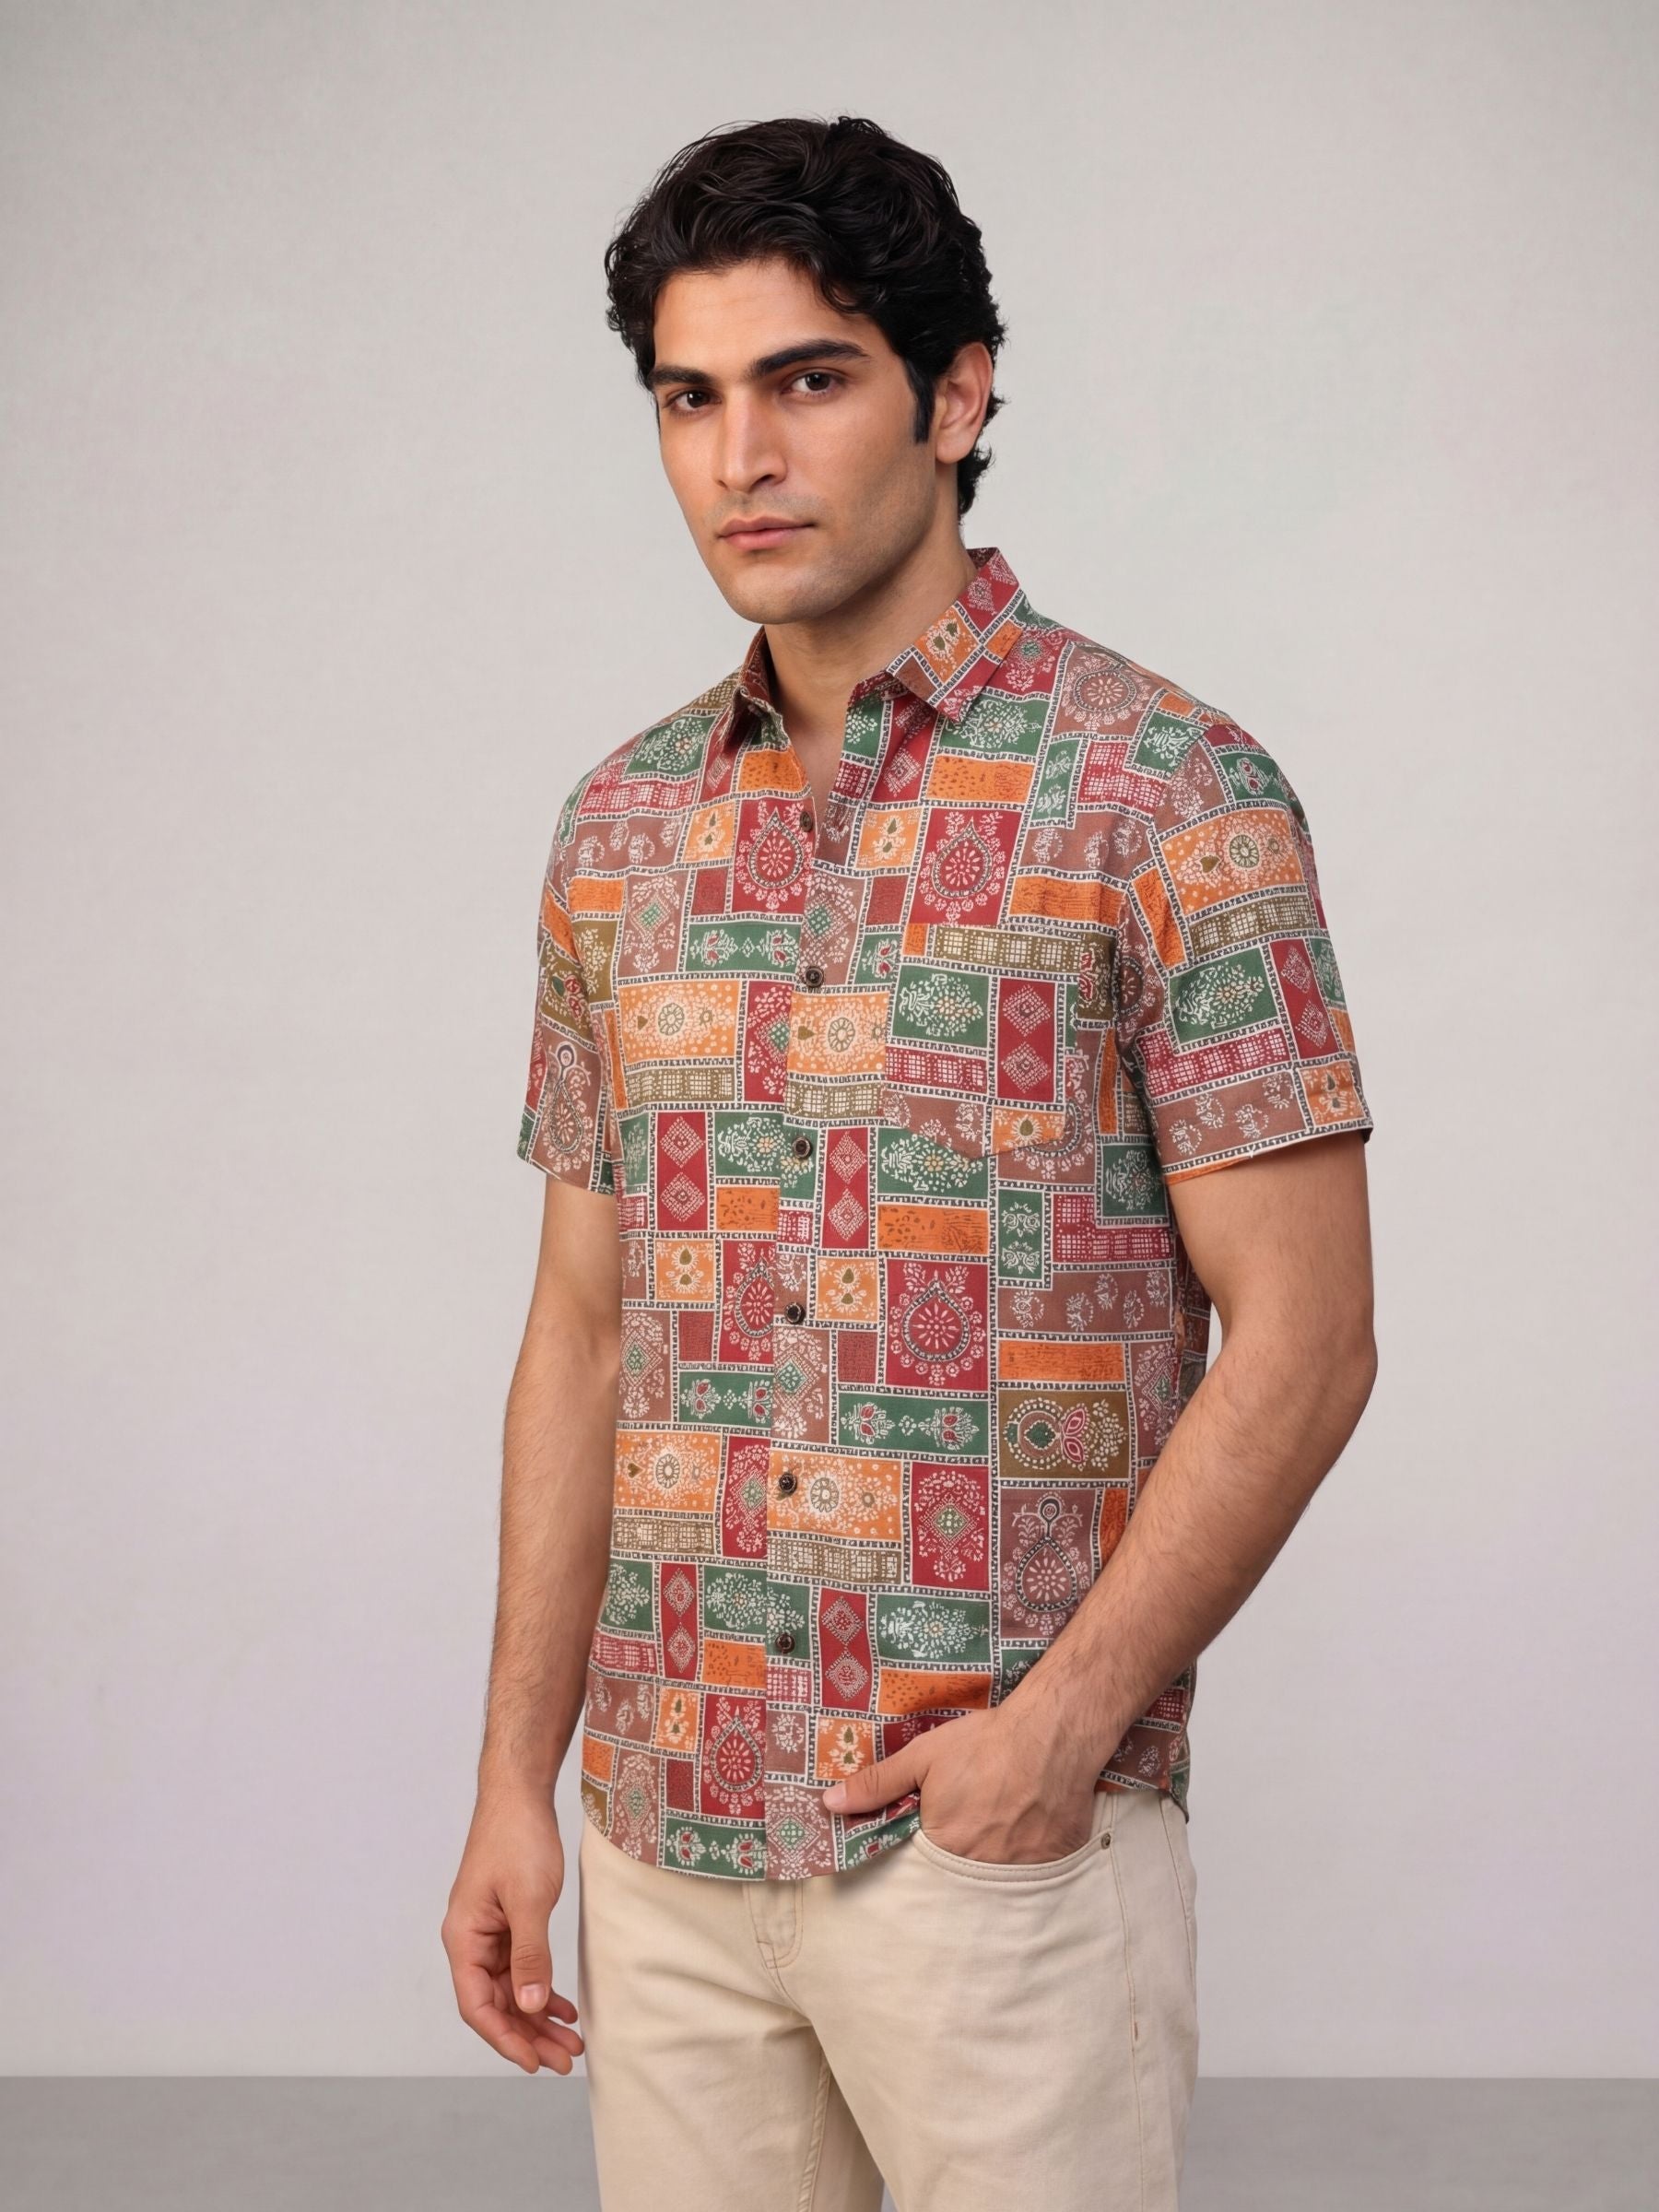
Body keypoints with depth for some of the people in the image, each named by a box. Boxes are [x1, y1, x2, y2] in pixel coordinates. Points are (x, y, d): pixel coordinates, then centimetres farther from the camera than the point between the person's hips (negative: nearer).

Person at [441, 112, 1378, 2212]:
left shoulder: (1170, 794, -8)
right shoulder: (622, 824, 8)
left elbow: (1299, 1335, -9)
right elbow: (582, 1326, 11)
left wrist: (1066, 1718, -16)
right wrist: (517, 1775, 8)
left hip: (1004, 1831, -4)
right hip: (667, 1841, 5)